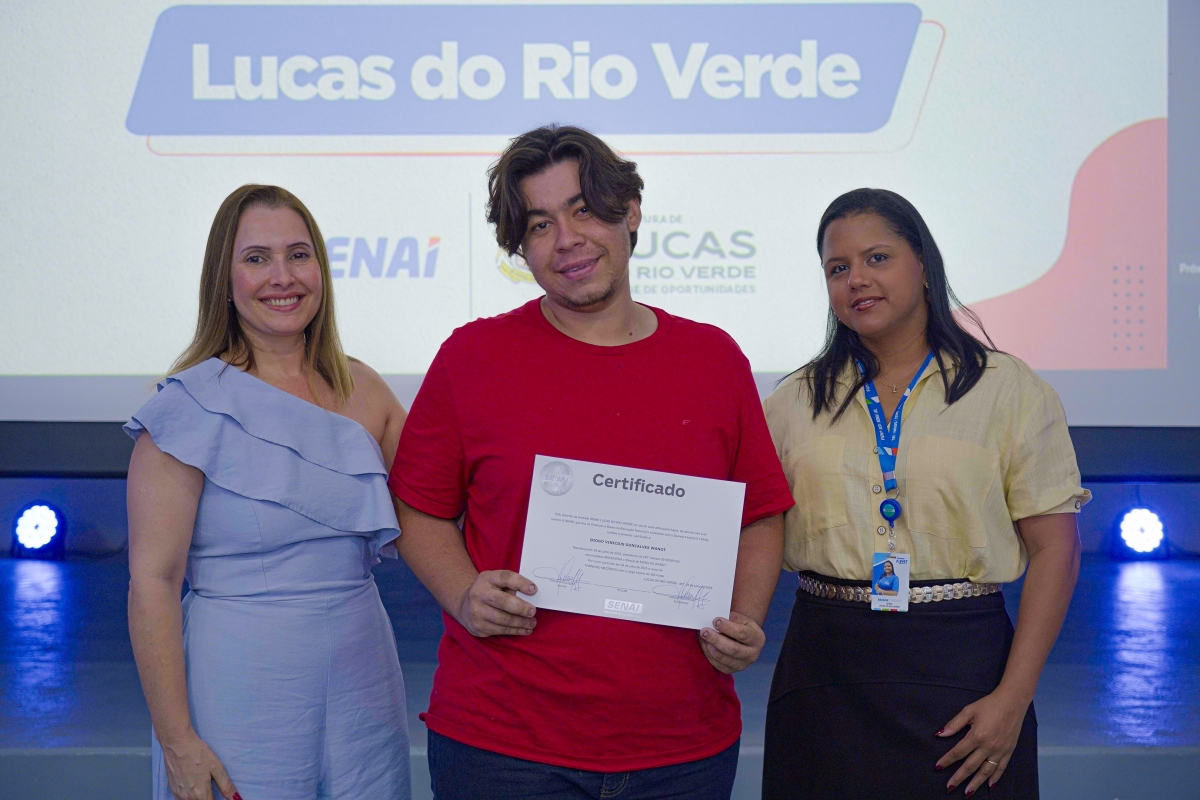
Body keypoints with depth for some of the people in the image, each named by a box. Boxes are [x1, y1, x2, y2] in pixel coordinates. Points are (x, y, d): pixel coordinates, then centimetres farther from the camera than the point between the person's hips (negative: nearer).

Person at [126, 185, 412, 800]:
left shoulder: (362, 391, 5)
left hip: (364, 680, 5)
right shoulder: (192, 406, -9)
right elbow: (152, 581, -11)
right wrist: (177, 742, -14)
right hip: (240, 689, -4)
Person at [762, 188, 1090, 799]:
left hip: (959, 666, -1)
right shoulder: (796, 401, 7)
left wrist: (1013, 698, -10)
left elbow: (1055, 550, -4)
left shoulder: (1009, 390, 0)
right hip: (825, 669, 2)